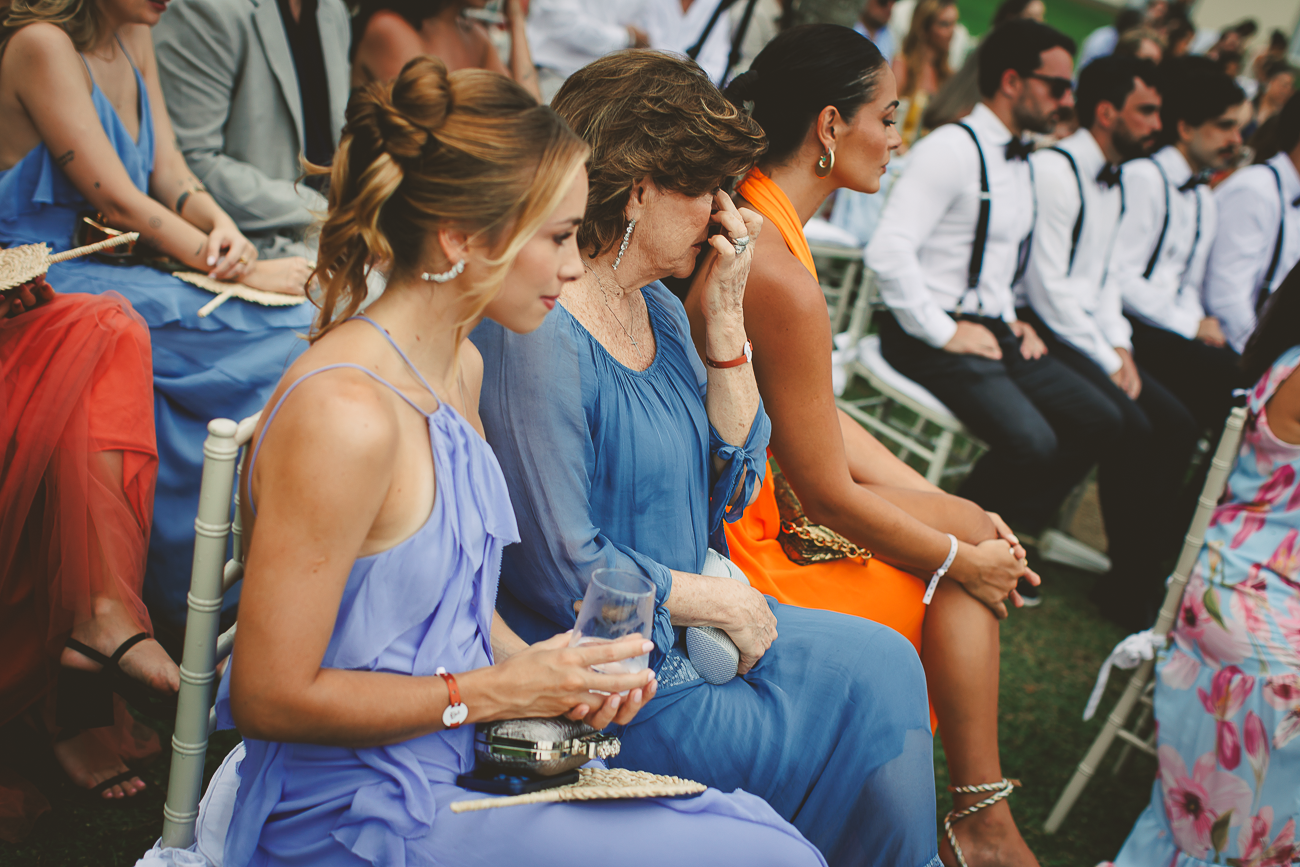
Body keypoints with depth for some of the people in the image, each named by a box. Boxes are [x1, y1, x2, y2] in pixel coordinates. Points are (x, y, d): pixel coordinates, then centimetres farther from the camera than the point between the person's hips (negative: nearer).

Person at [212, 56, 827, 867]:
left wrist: (542, 670, -2)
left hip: (458, 772, 9)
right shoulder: (346, 415, -24)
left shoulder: (460, 368, 6)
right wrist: (497, 691, -15)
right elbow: (271, 696, -21)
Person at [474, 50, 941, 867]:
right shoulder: (537, 338, -22)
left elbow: (733, 482, 8)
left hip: (679, 632, 8)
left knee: (883, 664, -6)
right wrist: (721, 602, -10)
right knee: (866, 683, -8)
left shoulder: (660, 310, 8)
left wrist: (726, 318, -2)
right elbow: (561, 571, -22)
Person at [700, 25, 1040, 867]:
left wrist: (943, 506, 8)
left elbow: (816, 416, 11)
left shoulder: (744, 216, 5)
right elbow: (830, 495, -18)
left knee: (973, 530, 11)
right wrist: (961, 556, -3)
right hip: (742, 551, -10)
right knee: (968, 561, 1)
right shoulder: (781, 277, -26)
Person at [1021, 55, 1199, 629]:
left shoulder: (1114, 182, 17)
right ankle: (1130, 585, -11)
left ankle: (1146, 573, 0)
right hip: (1046, 331, -9)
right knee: (1130, 427, -23)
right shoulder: (1055, 171, -13)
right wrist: (1107, 362, -15)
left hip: (1089, 331, 9)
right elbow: (1048, 284, -17)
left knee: (1177, 426, -4)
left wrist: (1121, 347, 4)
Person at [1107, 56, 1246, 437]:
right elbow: (1121, 277, -15)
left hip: (1172, 329, 8)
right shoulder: (1145, 177, -6)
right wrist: (1192, 327, -12)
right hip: (1130, 328, -8)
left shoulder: (1205, 201, 23)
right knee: (1224, 372, -27)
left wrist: (1202, 326, 5)